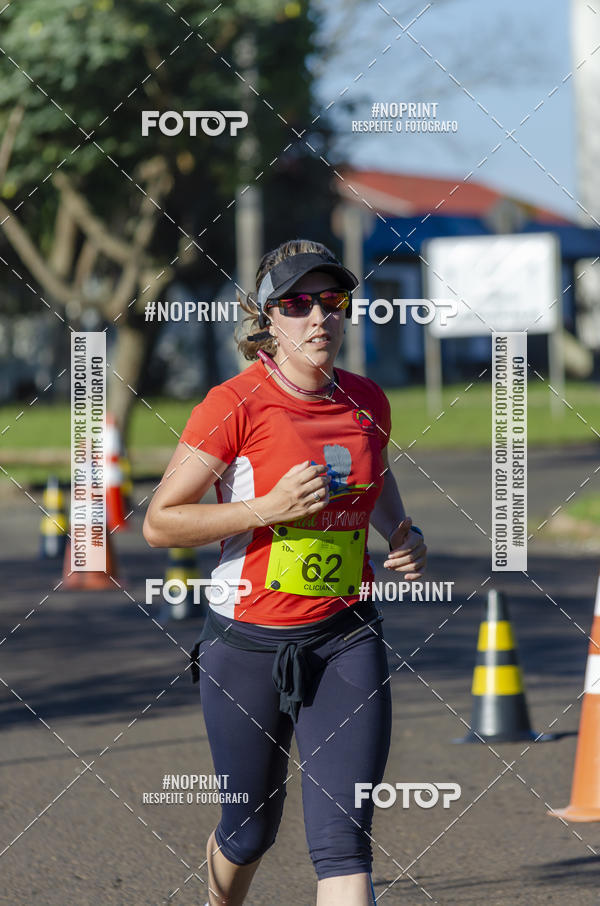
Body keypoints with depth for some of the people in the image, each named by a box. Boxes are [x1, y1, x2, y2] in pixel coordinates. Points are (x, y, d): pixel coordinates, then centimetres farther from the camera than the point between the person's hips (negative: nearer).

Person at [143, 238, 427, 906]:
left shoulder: (367, 400, 3)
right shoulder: (235, 405, -12)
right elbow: (159, 523, -12)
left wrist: (404, 531, 6)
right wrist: (269, 508, -21)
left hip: (346, 638, 3)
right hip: (250, 643, -3)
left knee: (344, 839, -9)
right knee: (249, 828, 15)